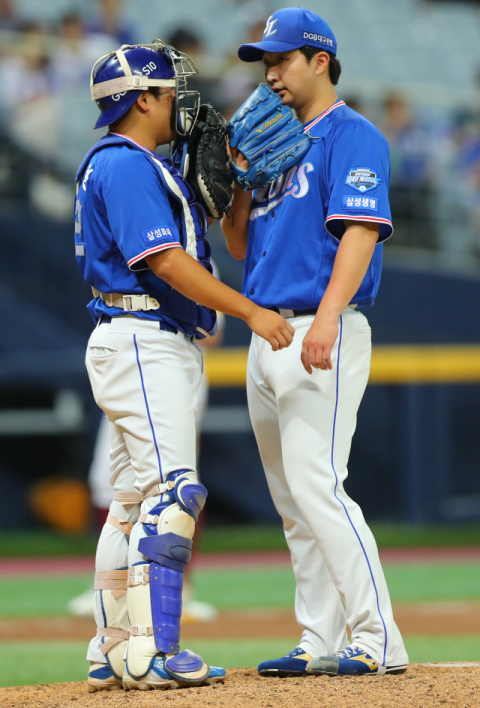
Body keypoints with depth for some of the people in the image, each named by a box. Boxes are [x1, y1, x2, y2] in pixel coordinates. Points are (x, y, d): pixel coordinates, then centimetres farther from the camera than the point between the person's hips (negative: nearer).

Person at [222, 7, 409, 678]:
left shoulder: (351, 136, -6)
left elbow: (360, 229, -18)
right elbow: (241, 245, 21)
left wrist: (327, 319, -29)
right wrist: (236, 180, 4)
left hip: (323, 334, -9)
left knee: (315, 483, -17)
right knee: (293, 499, 8)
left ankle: (379, 641, -17)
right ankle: (320, 643, 11)